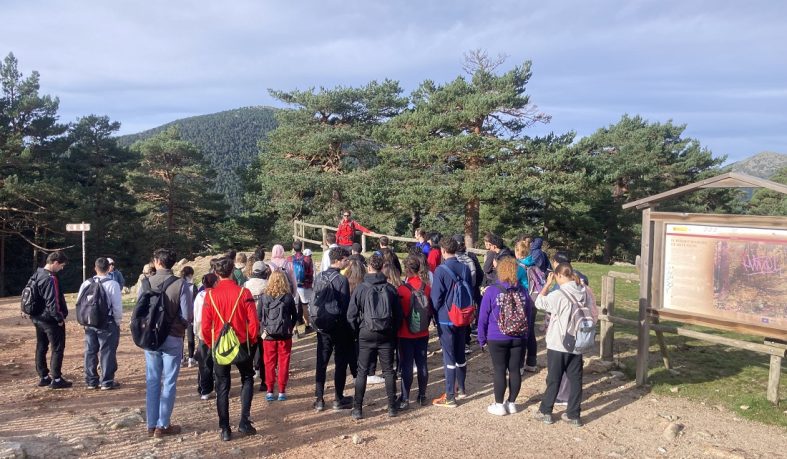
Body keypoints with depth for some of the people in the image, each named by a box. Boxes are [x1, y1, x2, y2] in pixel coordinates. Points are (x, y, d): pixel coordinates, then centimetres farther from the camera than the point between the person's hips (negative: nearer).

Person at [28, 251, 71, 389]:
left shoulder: (36, 275, 9)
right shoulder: (50, 279, -21)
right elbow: (52, 302, -23)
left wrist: (34, 314, 19)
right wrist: (60, 318, -14)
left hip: (38, 318, 10)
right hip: (51, 320, -10)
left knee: (41, 348, 14)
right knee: (57, 349, -2)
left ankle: (43, 377, 22)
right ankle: (56, 379, 1)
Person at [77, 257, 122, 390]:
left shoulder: (86, 284, 2)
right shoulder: (112, 284, -13)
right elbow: (117, 305, -13)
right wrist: (118, 321, 2)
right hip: (108, 323, -5)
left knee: (90, 352, 13)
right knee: (107, 352, 2)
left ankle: (91, 381, 19)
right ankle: (107, 382, 4)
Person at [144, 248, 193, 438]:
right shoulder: (180, 284, -12)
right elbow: (187, 316, -13)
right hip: (173, 338, -3)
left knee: (152, 382, 12)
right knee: (169, 383, 7)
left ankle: (152, 425, 19)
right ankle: (163, 425, 11)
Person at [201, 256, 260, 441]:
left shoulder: (211, 295, -8)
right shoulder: (243, 292, -11)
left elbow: (206, 325, -6)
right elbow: (253, 322, -10)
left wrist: (211, 344, 11)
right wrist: (251, 341, 7)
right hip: (241, 345, -1)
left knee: (222, 387, 11)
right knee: (247, 380, 19)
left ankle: (225, 429, 13)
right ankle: (244, 421, 9)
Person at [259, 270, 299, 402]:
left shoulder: (264, 297, -4)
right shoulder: (288, 297, -4)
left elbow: (258, 316, -3)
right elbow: (295, 316, 2)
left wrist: (263, 330, 7)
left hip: (268, 335, 1)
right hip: (285, 335, 0)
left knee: (269, 363, 10)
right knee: (283, 363, 8)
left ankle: (270, 391, 12)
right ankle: (282, 391, 11)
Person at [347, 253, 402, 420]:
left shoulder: (361, 289, -7)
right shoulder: (390, 289, -1)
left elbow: (351, 315, -5)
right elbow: (399, 314, 4)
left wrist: (357, 332, 9)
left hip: (366, 335, -2)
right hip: (387, 335, 2)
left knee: (362, 372, 6)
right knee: (388, 371, 12)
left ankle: (357, 409, 9)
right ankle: (392, 407, 16)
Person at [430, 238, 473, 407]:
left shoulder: (441, 270, -16)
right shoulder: (465, 269, 1)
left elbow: (436, 297, -14)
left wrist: (435, 314, 2)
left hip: (445, 320, -5)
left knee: (449, 357, 0)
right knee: (460, 355, 18)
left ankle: (450, 397, 5)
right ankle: (460, 389, 32)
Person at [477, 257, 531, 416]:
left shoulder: (491, 291, -10)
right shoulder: (522, 291, 1)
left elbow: (483, 317, -5)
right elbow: (528, 315, 10)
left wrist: (482, 339, 5)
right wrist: (526, 335, 20)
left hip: (497, 339, -3)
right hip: (519, 338, 3)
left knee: (499, 371, 5)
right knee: (515, 370, 11)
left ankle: (499, 405, 14)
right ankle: (512, 403, 22)